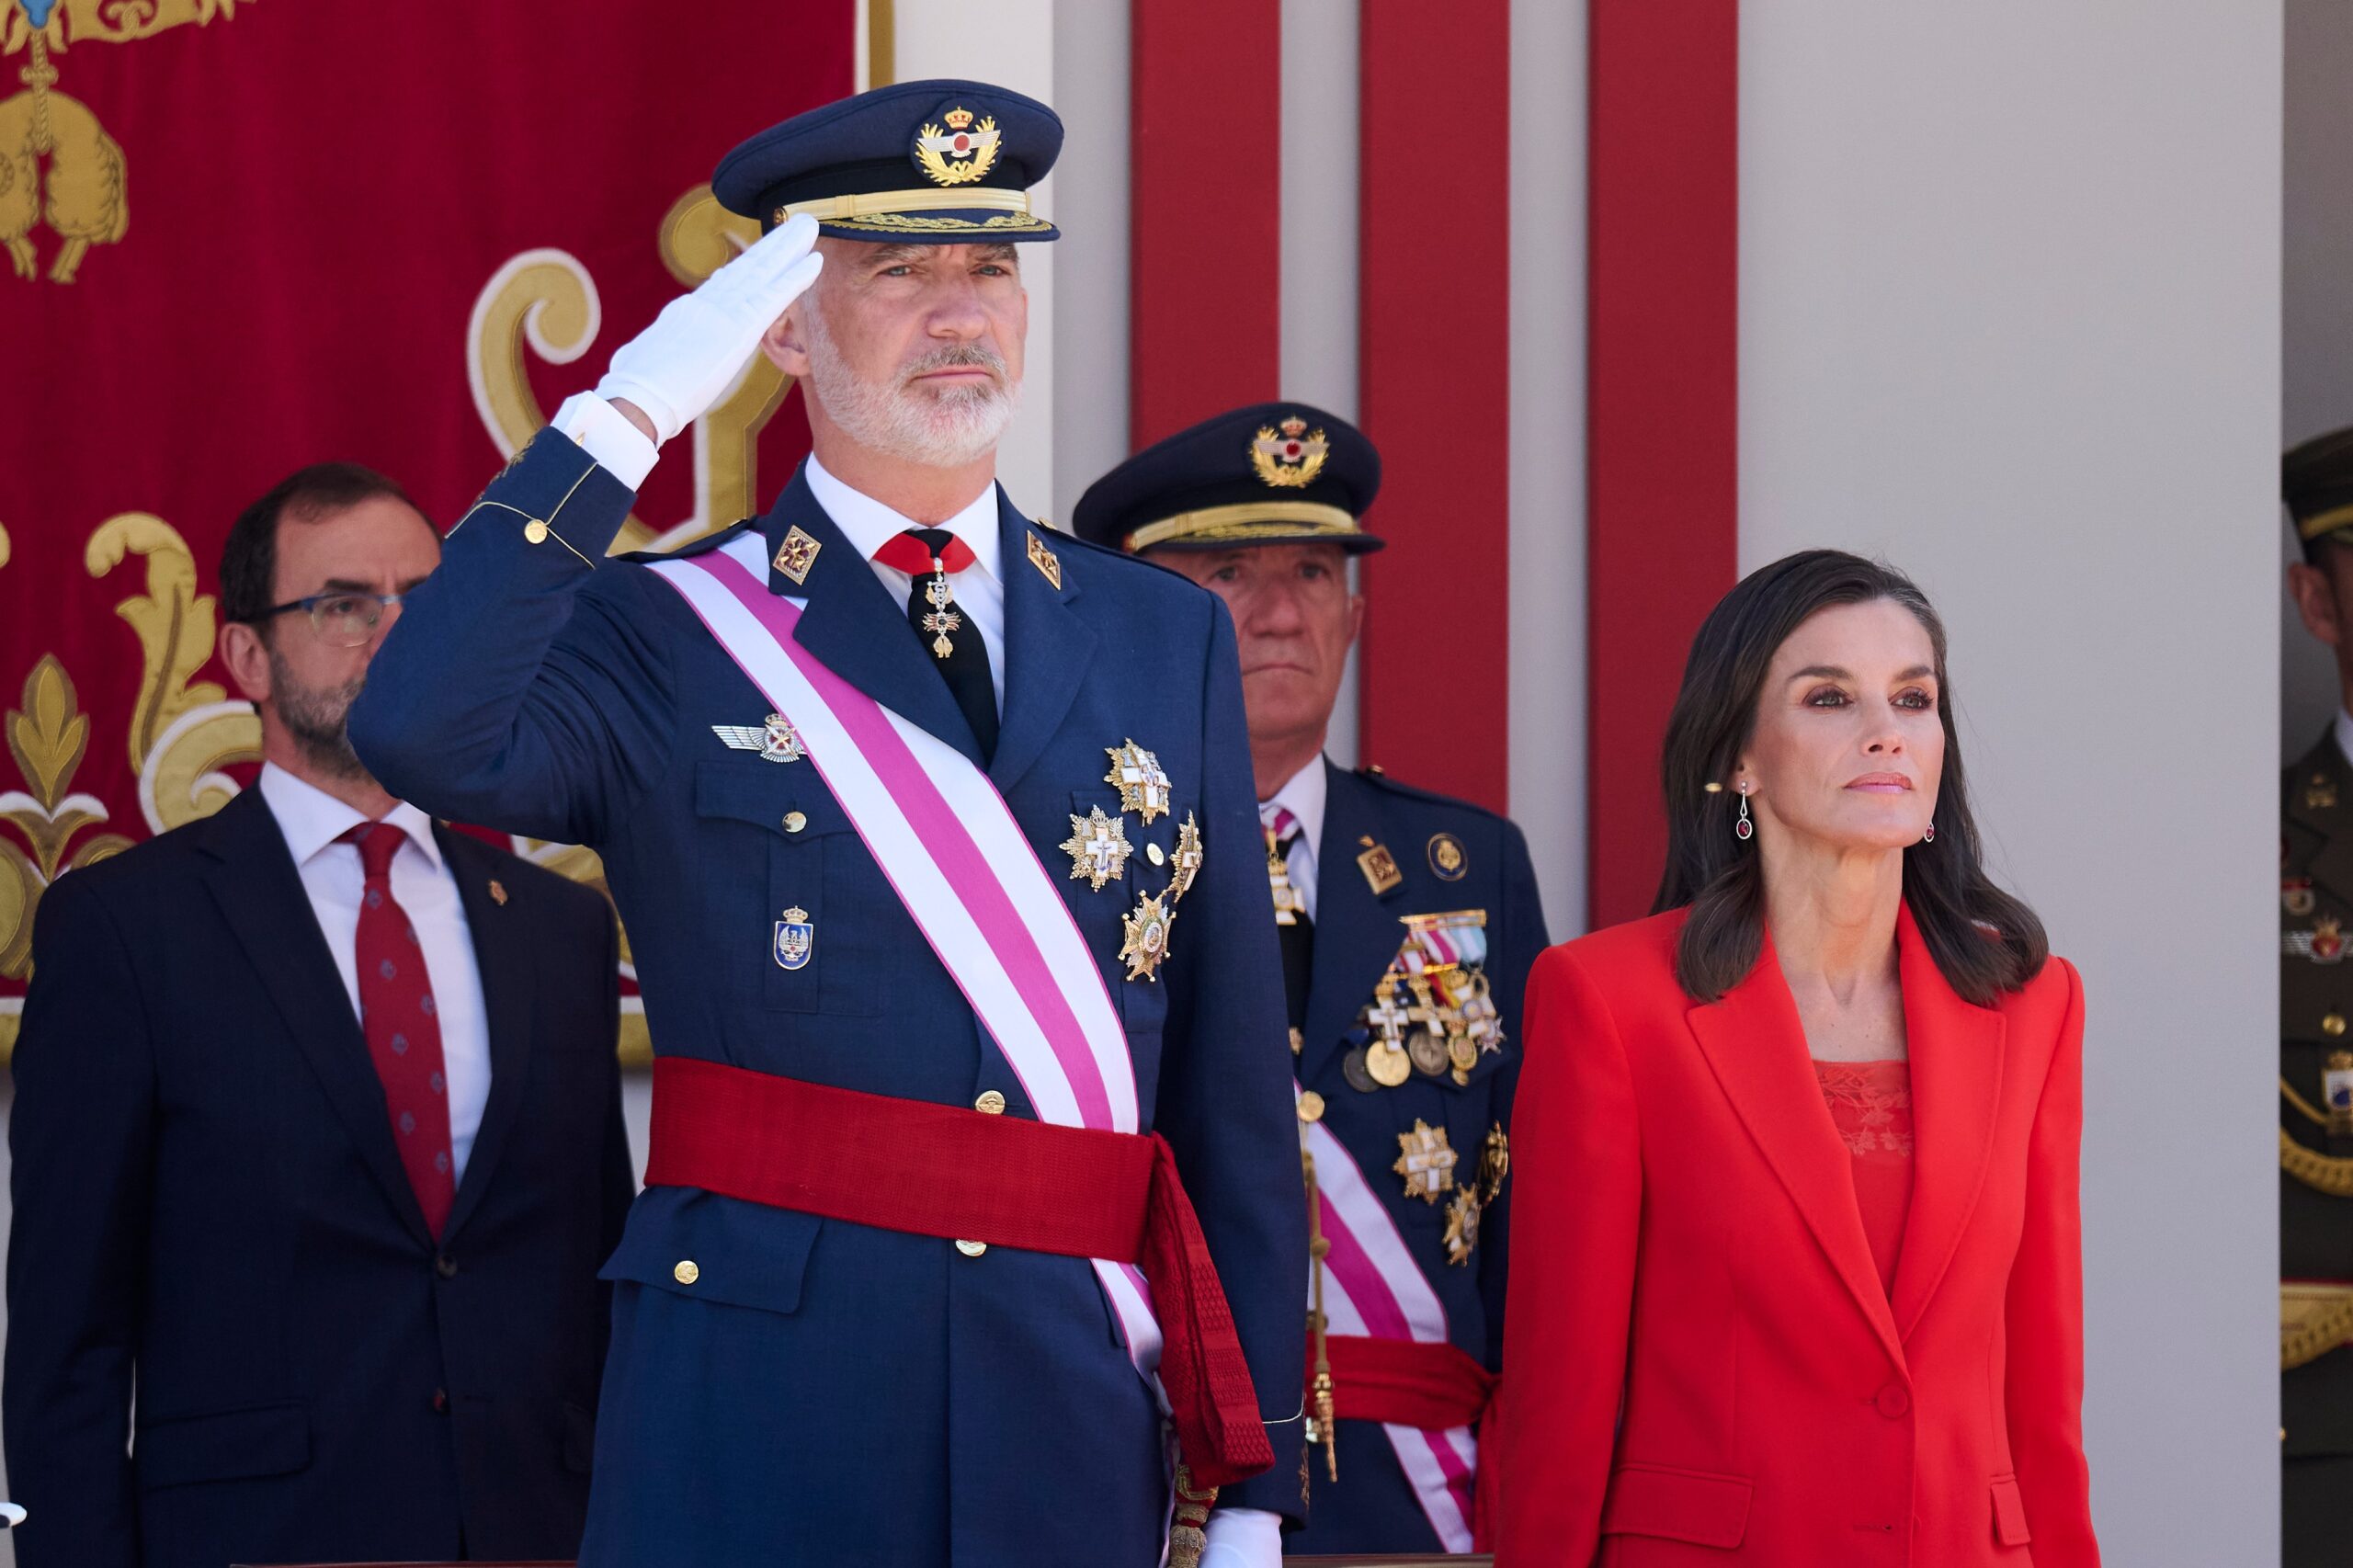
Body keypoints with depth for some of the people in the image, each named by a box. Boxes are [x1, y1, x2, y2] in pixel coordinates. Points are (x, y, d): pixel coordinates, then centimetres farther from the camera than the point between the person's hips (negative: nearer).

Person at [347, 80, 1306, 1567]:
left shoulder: (1167, 637, 11)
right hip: (754, 1441, -3)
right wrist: (628, 412, -18)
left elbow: (1236, 1088, 9)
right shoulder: (665, 635, 2)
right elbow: (423, 736, -22)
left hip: (1079, 1439, 3)